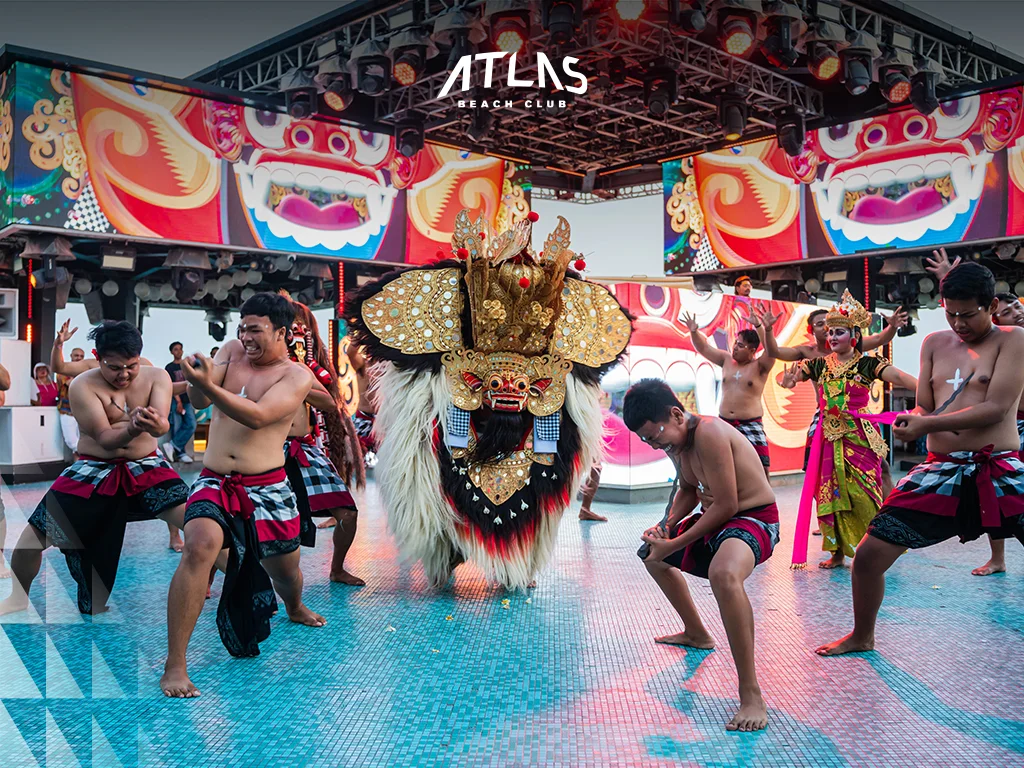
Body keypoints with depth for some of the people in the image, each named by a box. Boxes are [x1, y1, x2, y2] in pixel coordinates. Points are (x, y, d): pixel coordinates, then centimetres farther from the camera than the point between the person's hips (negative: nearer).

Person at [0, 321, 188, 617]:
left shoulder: (157, 377, -6)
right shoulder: (83, 385, -11)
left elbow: (163, 425, -20)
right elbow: (105, 438, -17)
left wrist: (155, 424, -46)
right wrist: (132, 428, -39)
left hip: (145, 467, 1)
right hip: (93, 469, 0)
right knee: (35, 533, -10)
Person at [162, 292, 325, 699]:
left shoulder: (296, 375, -5)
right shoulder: (232, 351, 9)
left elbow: (258, 416, -21)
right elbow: (199, 402, -2)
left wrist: (208, 384, -33)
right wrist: (197, 380, -26)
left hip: (266, 487, -1)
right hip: (214, 482, 1)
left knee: (284, 567, 14)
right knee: (199, 546, -27)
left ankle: (295, 608, 54)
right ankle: (175, 664, -22)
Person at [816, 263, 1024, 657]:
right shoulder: (934, 343, 12)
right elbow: (924, 409, 11)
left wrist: (929, 424, -19)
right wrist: (910, 420, -13)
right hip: (940, 471, 4)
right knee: (869, 555, 0)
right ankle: (862, 637, 23)